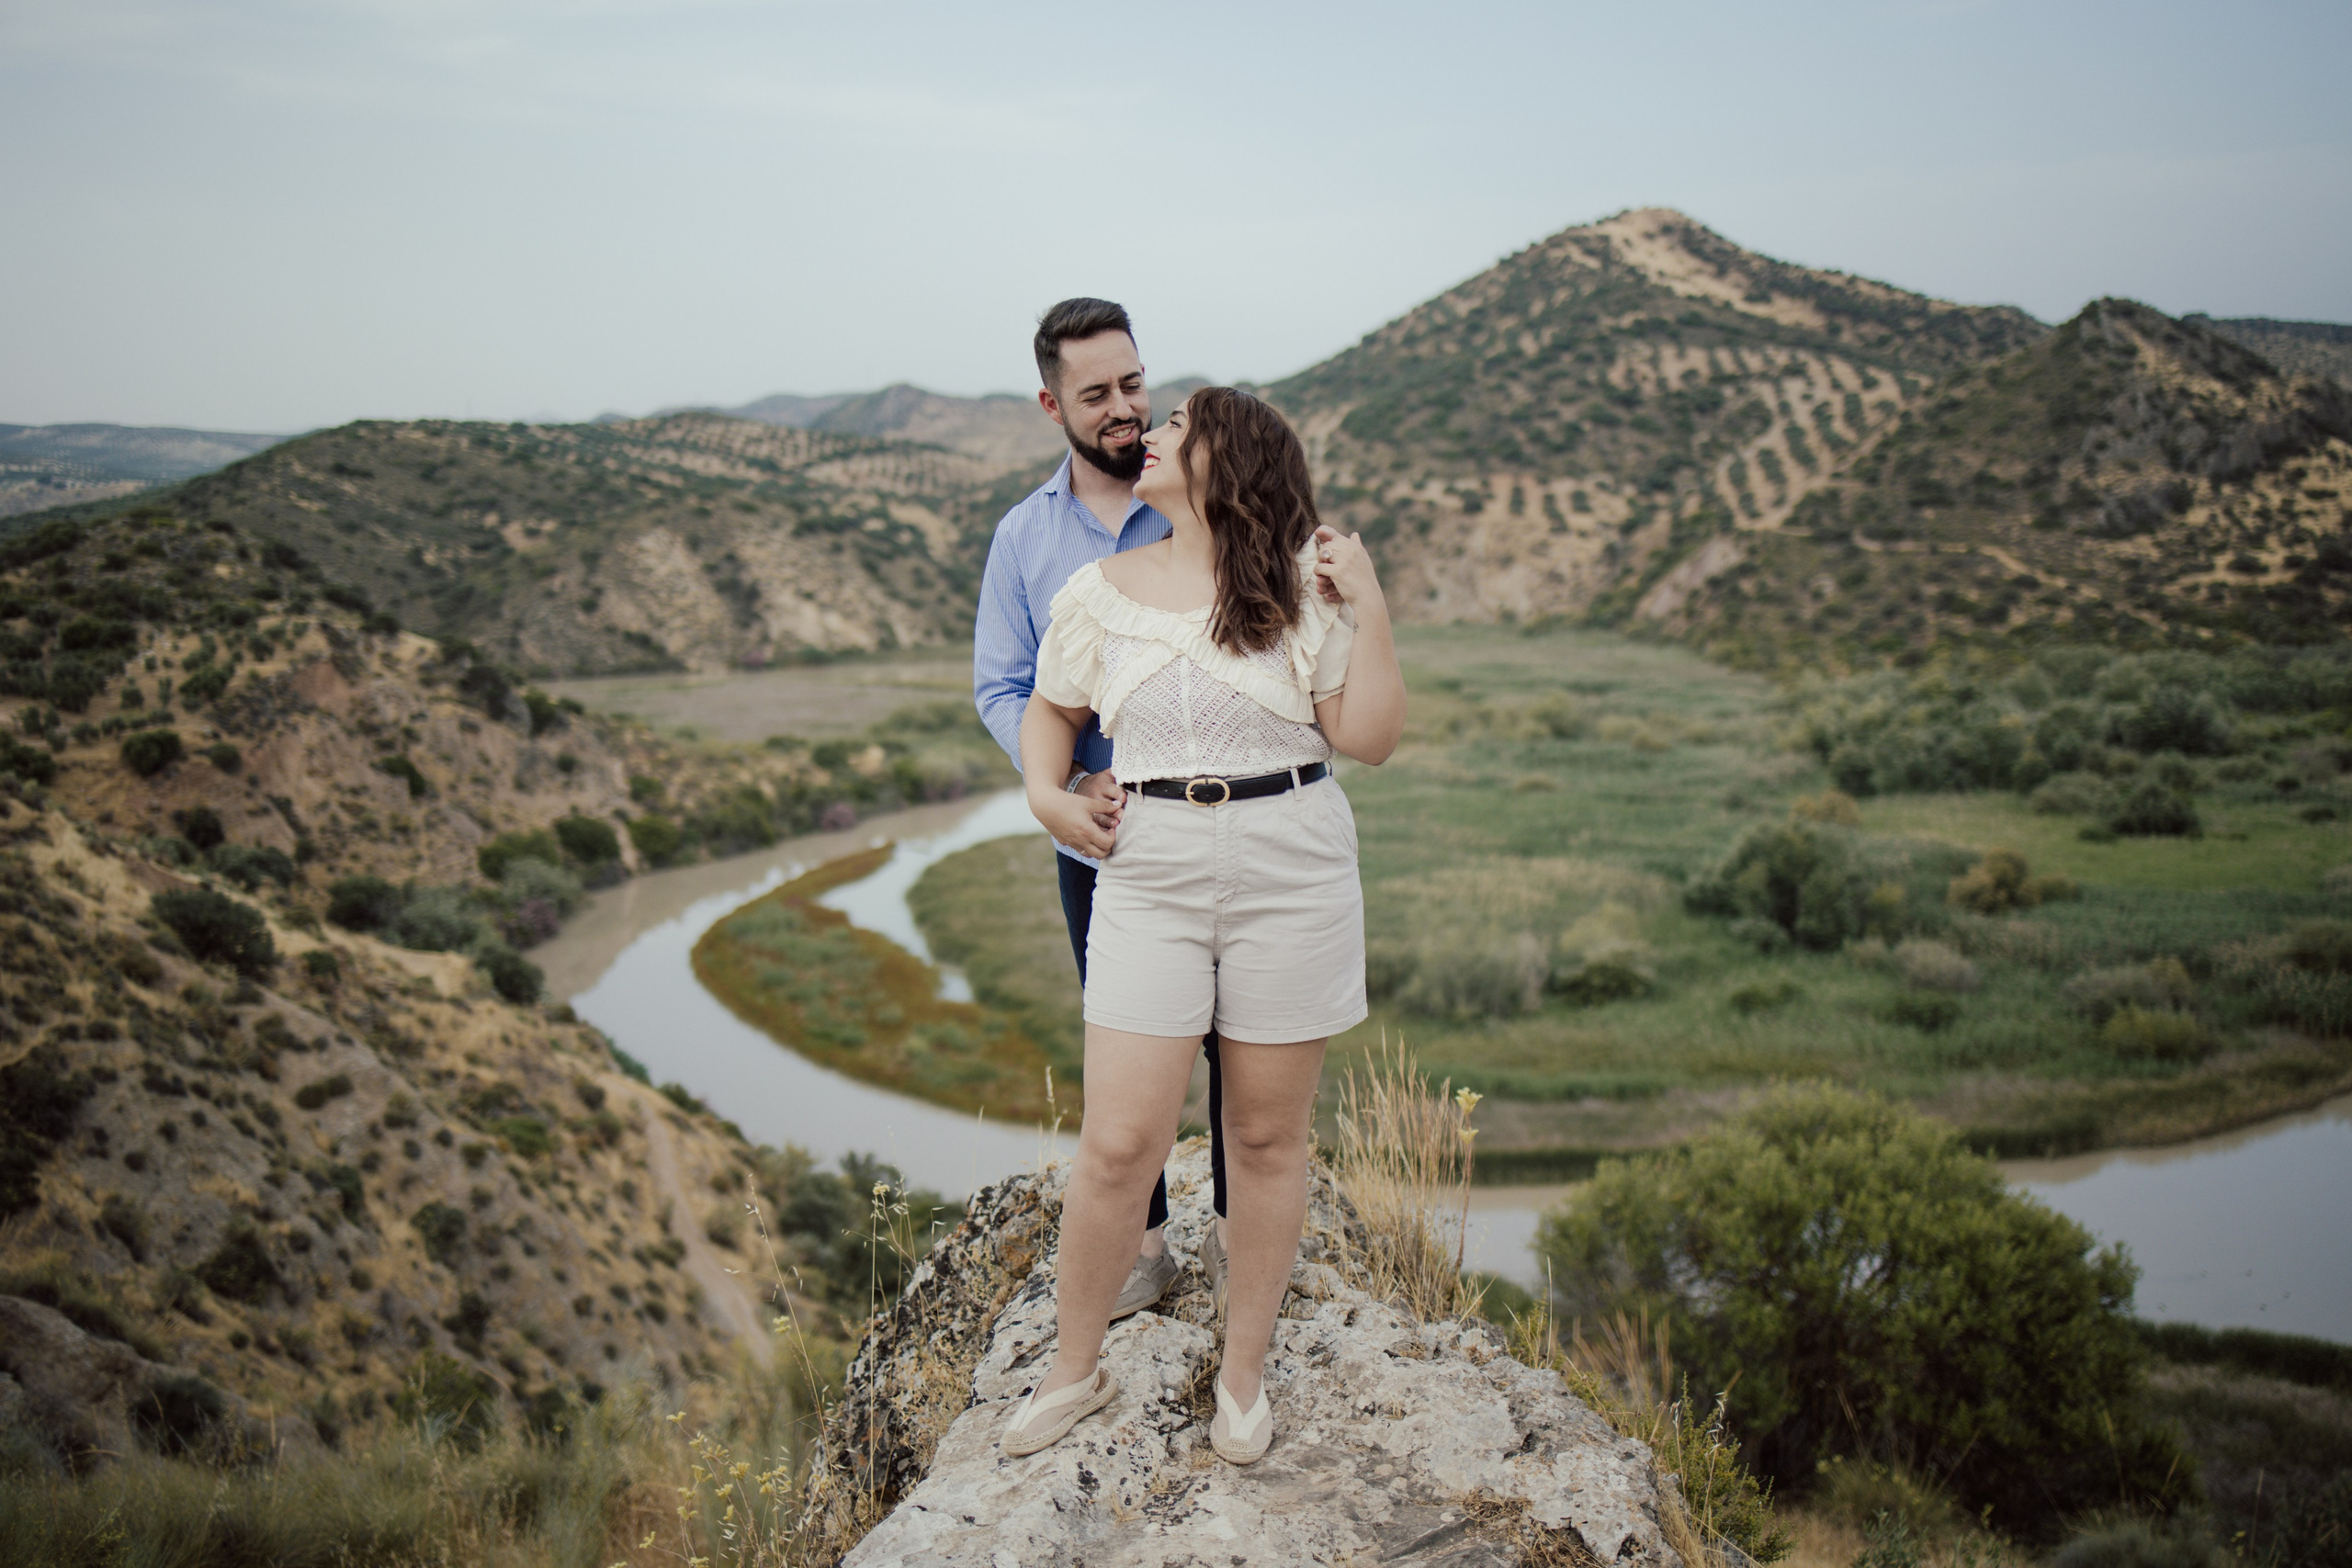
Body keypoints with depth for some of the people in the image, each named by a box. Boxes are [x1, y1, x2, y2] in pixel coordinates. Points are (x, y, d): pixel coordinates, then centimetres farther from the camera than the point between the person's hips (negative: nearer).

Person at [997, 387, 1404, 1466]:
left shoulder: (1304, 585, -1)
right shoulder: (1102, 591, 5)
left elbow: (1368, 738, -4)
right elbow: (1050, 709, 19)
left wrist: (1368, 608, -12)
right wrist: (1044, 792, 0)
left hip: (1290, 873, -1)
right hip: (1150, 875, 1)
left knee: (1266, 1135, 9)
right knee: (1119, 1142, -1)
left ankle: (1243, 1372, 26)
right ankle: (1074, 1370, 19)